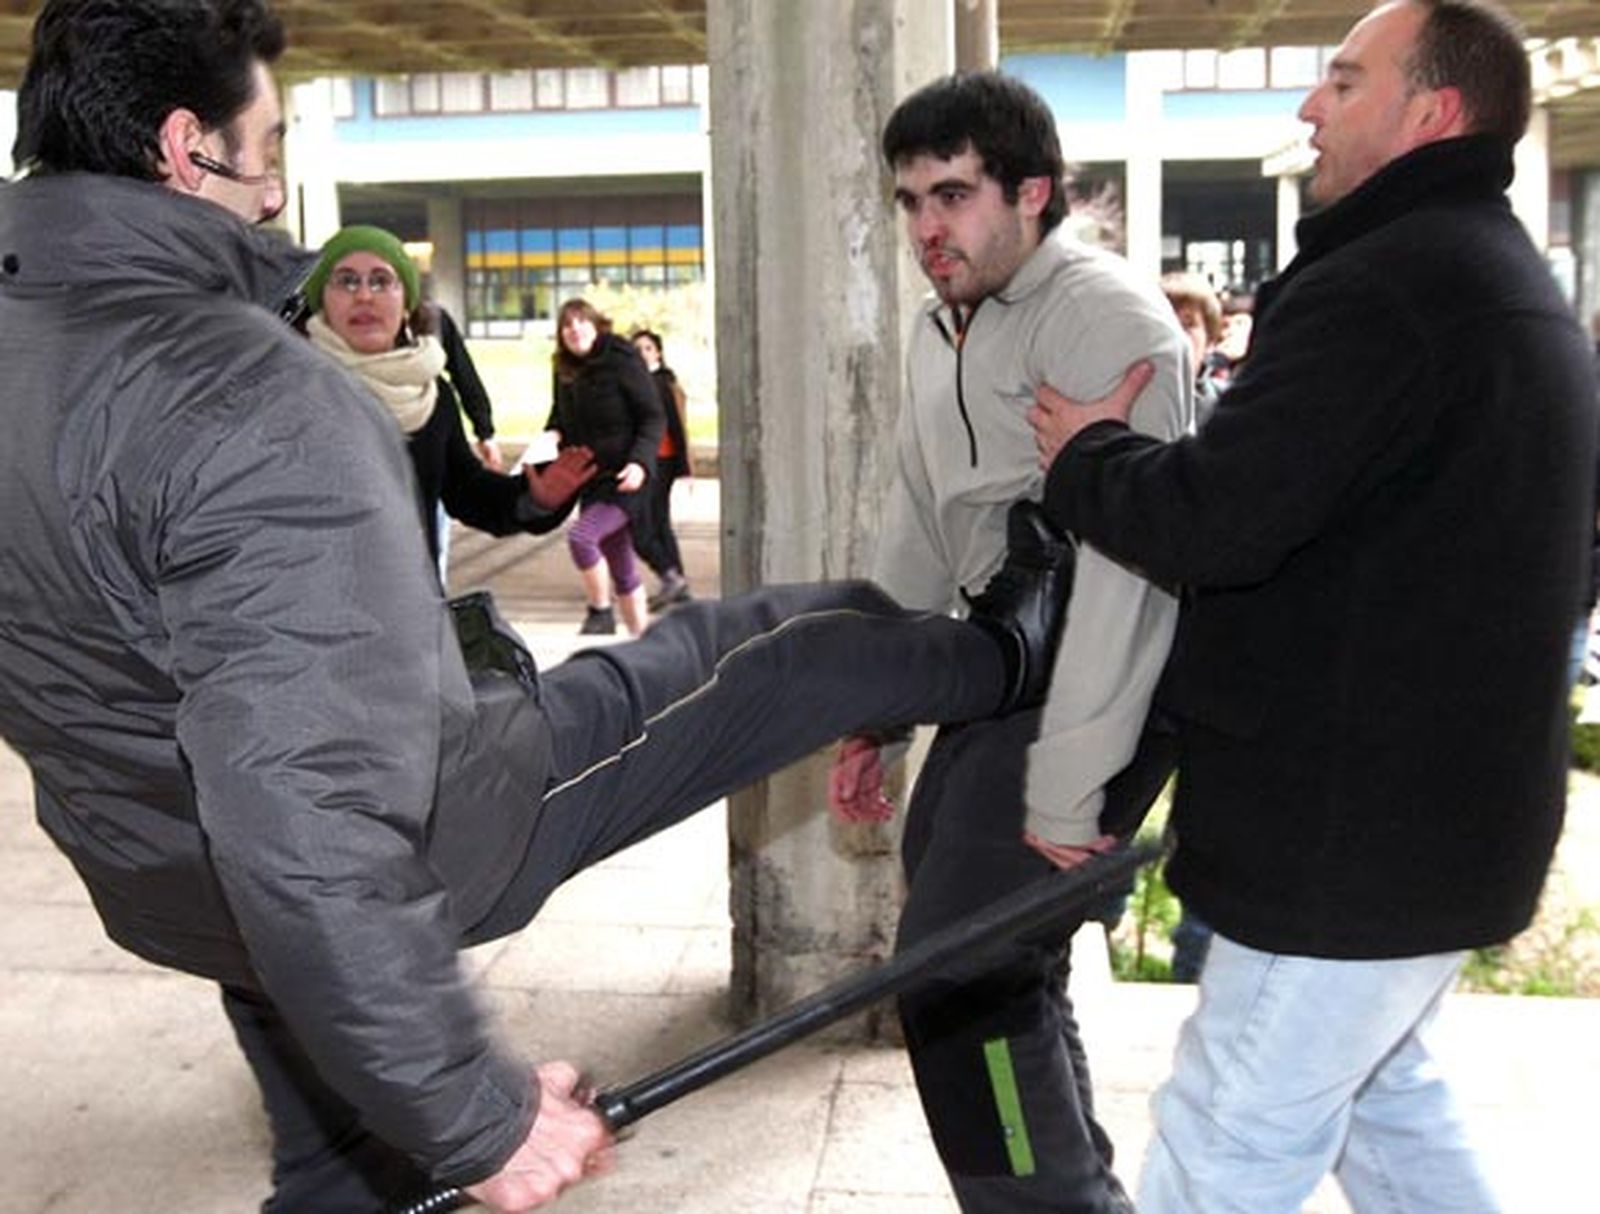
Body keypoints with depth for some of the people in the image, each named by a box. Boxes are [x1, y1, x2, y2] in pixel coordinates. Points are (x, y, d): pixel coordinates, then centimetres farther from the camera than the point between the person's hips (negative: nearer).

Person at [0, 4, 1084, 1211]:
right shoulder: (244, 397, -31)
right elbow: (312, 821, -38)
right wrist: (478, 1112, -29)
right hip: (379, 858, -8)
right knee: (785, 649, 9)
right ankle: (1005, 655, 37)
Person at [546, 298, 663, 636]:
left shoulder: (622, 361, -10)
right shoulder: (566, 371, 8)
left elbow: (654, 417, -11)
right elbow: (560, 416, 22)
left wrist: (640, 462, -24)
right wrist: (552, 435, -1)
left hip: (624, 480, -7)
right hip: (591, 480, 7)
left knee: (580, 536, -24)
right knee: (621, 569, 12)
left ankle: (600, 612, -4)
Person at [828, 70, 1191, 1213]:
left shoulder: (1104, 316, -16)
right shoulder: (943, 327, 14)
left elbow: (1123, 554, -24)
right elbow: (919, 527, 20)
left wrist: (1069, 781, -26)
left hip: (1092, 686, -9)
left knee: (962, 981, -12)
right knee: (999, 965, 16)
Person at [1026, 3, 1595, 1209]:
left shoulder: (1380, 287, -21)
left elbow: (1211, 519, -28)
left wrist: (1085, 454, -8)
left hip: (1360, 824, -11)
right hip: (1452, 802, 11)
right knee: (1383, 1094, 27)